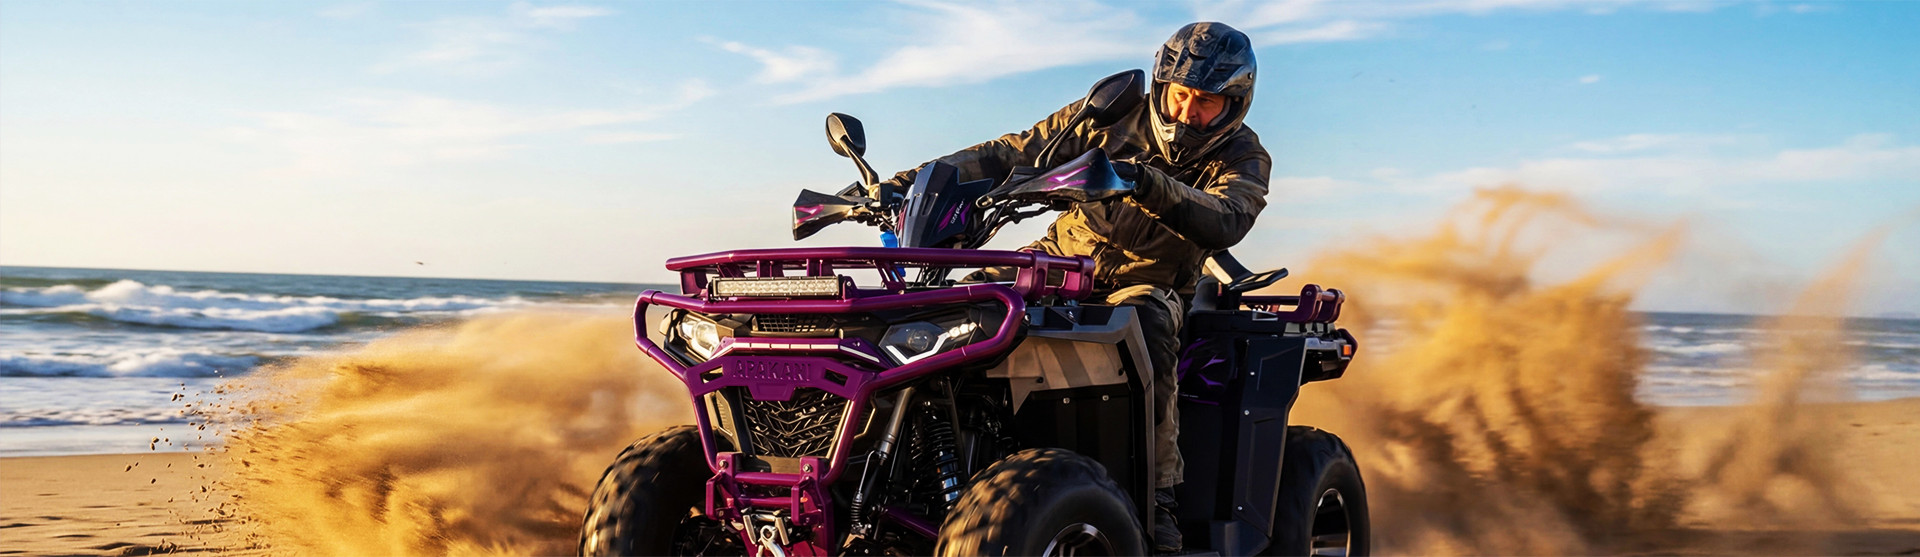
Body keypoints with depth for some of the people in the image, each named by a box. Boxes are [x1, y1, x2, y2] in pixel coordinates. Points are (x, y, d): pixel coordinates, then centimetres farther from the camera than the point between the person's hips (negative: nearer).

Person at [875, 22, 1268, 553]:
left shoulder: (1242, 158, -2)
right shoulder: (1113, 118, 3)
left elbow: (1224, 222, -25)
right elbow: (1013, 152, 1)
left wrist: (1152, 183, -44)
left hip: (1149, 285, -3)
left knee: (1142, 317, -39)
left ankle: (1158, 493, -35)